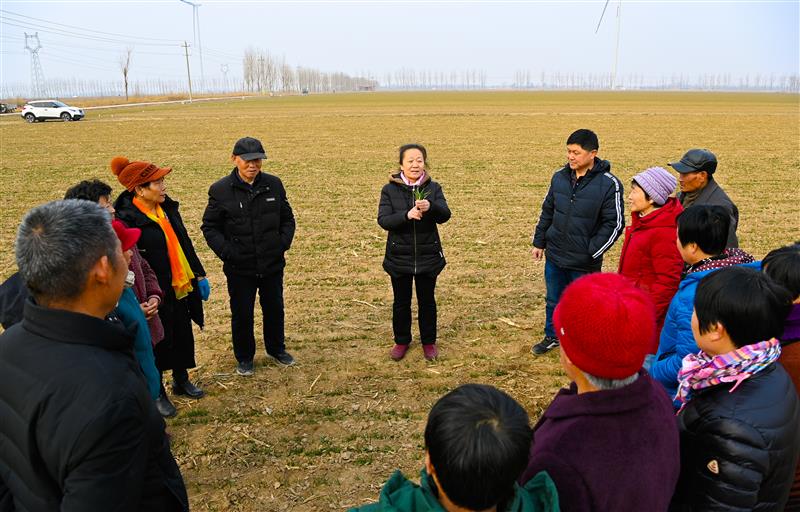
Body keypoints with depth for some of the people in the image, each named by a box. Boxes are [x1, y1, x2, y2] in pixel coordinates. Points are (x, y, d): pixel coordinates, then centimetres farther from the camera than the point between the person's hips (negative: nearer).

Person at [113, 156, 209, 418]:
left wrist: (199, 275, 13)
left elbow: (185, 242, 12)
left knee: (183, 336, 19)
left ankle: (181, 380, 41)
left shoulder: (167, 207, 3)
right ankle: (157, 393, 30)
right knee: (159, 342, 9)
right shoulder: (126, 219, -20)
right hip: (157, 294, -7)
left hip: (182, 287, 7)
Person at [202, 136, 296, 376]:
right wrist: (226, 252, -14)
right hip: (239, 268, -2)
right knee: (242, 314, 11)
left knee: (275, 309, 18)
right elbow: (210, 227, -3)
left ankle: (277, 349, 40)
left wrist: (284, 243, -5)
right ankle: (244, 357, 31)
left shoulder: (274, 184, -2)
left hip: (273, 265, 3)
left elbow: (287, 219, 8)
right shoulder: (221, 190, -9)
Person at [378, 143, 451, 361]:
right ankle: (401, 341, 32)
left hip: (428, 256, 0)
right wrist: (407, 215, -31)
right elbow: (383, 220, -14)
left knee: (427, 300, 13)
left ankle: (429, 342, 30)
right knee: (401, 301, 13)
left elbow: (445, 215, -15)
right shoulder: (390, 190, -5)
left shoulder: (433, 188, -2)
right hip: (399, 257, 0)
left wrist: (431, 207, -37)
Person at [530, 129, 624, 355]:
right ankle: (552, 336, 41)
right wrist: (539, 242, 11)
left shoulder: (608, 184, -14)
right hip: (554, 256, 5)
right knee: (553, 301, 20)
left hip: (584, 263, -5)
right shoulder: (559, 177, 1)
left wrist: (591, 252, -17)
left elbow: (614, 223, -12)